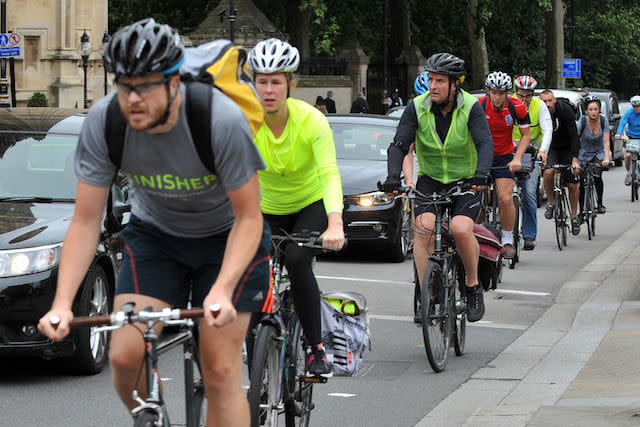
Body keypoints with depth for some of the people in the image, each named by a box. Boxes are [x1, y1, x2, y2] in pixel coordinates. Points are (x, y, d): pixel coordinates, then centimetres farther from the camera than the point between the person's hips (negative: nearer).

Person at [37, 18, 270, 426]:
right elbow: (87, 221, -17)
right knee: (125, 357, -12)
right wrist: (62, 303, -28)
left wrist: (222, 291, -38)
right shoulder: (103, 121, -24)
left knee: (220, 370, -10)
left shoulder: (222, 120, -33)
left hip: (225, 234, -3)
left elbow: (248, 218, -24)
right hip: (154, 232, 3)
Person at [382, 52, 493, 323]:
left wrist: (481, 173, -44)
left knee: (461, 229, -26)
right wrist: (393, 176, -33)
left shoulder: (471, 108, -13)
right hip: (430, 180, 2)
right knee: (424, 227, -23)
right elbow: (399, 145, -15)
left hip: (466, 181, -2)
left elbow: (485, 143, -24)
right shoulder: (417, 108, -9)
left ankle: (473, 287, -1)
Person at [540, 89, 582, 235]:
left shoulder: (565, 110, -23)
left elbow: (573, 135, -26)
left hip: (567, 148, -1)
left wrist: (575, 158, -35)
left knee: (572, 184, -4)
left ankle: (574, 216, 15)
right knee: (548, 172, -29)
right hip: (550, 148, 1)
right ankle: (551, 203, -7)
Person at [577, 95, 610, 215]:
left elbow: (606, 141, -19)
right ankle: (581, 212, 12)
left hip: (599, 152, 0)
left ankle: (600, 204, -10)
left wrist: (607, 158, -33)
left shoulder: (603, 120, -17)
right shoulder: (583, 121, -20)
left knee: (597, 176, -26)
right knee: (583, 183, -2)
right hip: (584, 154, 0)